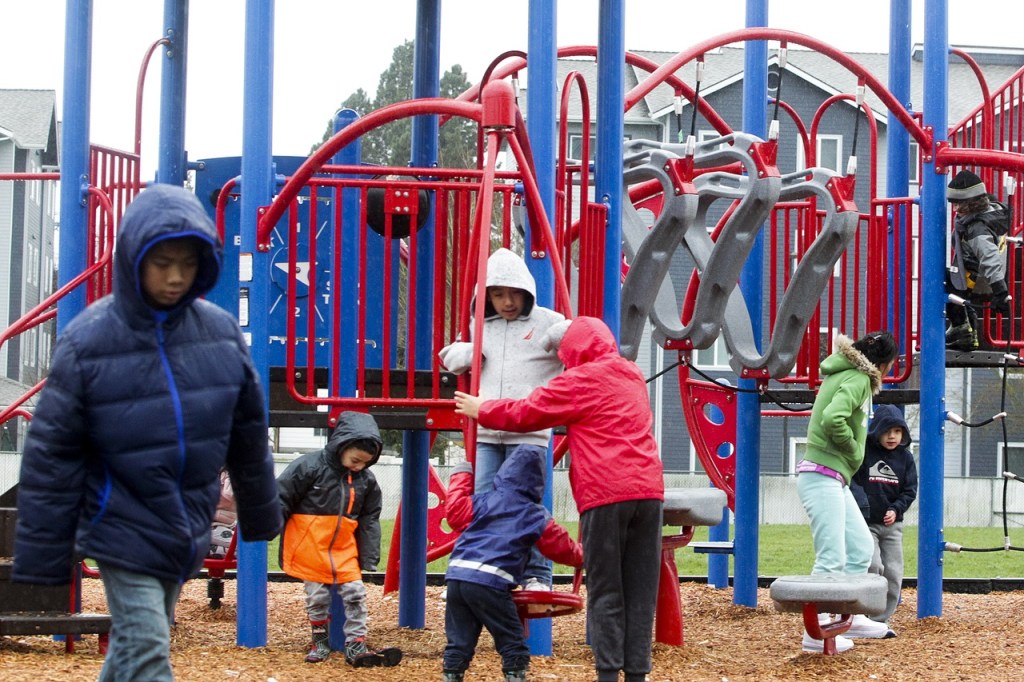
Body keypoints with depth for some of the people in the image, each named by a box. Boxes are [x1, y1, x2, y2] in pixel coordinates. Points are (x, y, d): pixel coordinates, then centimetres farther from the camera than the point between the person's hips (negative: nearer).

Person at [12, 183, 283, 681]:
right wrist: (43, 557, -9)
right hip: (124, 532, -4)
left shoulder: (221, 332, -3)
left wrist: (260, 515, 19)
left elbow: (248, 435, 10)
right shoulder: (88, 341, -14)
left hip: (188, 532, 4)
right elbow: (51, 454, -10)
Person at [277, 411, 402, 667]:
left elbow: (369, 521, 6)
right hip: (309, 548, -3)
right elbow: (281, 499, -10)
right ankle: (320, 643, 21)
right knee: (317, 598, 5)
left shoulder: (366, 480, -1)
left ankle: (356, 646, 5)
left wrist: (369, 559, 3)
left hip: (344, 550, 4)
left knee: (355, 595, -1)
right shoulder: (309, 466, -16)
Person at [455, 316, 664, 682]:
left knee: (605, 593, -2)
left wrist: (481, 410, 19)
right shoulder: (632, 377, 20)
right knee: (641, 592, 5)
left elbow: (525, 413, 4)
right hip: (648, 490, 6)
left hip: (606, 494, -6)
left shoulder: (581, 380, 0)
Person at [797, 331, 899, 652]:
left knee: (861, 547, 15)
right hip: (823, 478, -10)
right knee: (832, 560, -9)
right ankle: (816, 634, -6)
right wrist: (854, 451, -13)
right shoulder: (857, 380, -14)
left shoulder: (845, 375, 15)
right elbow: (833, 419, -29)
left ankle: (851, 618, 24)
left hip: (834, 482, 10)